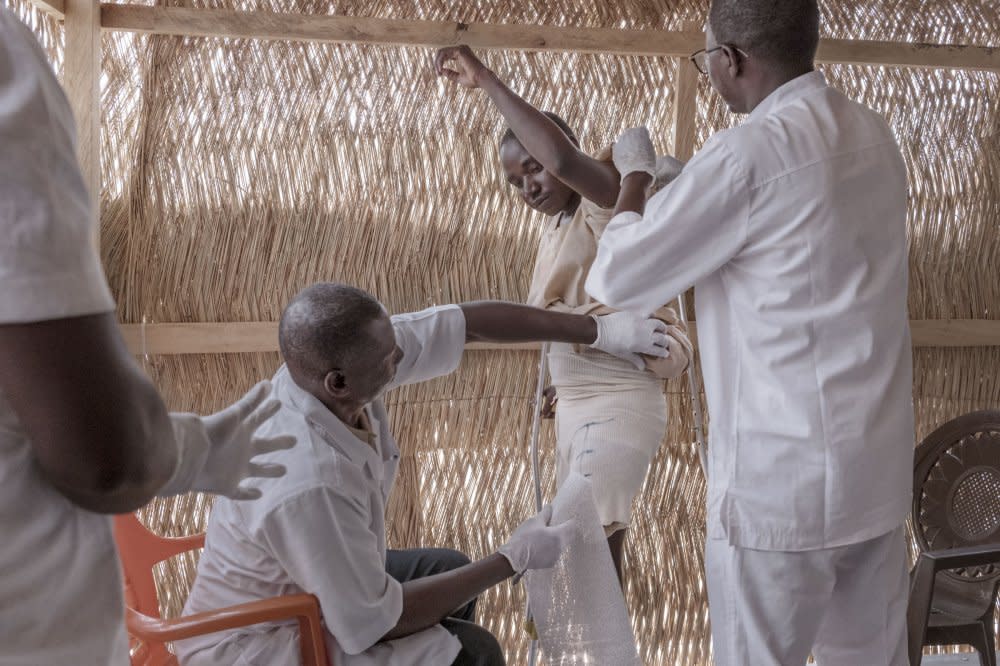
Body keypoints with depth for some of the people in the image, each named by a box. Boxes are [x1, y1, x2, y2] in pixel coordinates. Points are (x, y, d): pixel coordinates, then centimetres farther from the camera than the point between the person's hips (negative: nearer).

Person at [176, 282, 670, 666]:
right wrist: (513, 561, -20)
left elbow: (470, 323, -7)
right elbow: (370, 625, -27)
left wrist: (599, 331, -3)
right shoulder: (309, 485, -38)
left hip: (301, 583, 8)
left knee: (447, 569, 19)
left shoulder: (330, 365, -17)